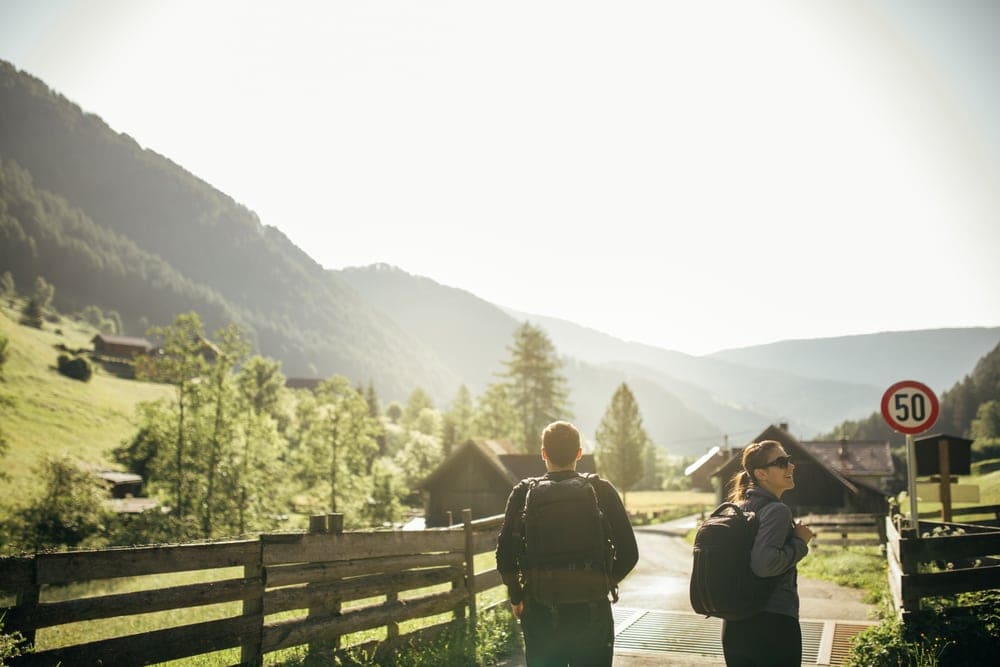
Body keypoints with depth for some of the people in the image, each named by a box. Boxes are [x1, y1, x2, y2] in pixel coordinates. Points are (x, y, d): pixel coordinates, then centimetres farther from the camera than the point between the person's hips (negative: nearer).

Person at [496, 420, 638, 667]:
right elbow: (628, 553, -4)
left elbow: (505, 556, -5)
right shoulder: (602, 491, -4)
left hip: (539, 612, 0)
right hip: (592, 613, 0)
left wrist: (517, 598, 10)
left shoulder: (524, 493, -4)